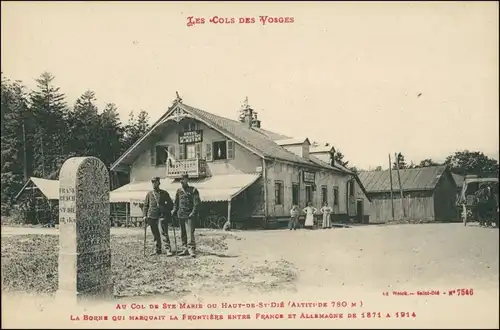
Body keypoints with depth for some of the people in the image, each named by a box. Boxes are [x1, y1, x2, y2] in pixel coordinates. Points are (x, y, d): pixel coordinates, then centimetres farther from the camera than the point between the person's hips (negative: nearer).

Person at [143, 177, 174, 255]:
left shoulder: (164, 193, 6)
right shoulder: (149, 194, 12)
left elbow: (170, 204, 11)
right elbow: (145, 205, 14)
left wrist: (166, 211, -1)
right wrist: (145, 215, 4)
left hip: (162, 216, -3)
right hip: (152, 216, 3)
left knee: (164, 233, -9)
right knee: (155, 234, 9)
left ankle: (168, 250, -9)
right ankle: (158, 250, 18)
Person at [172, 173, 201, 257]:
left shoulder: (193, 190, -1)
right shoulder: (179, 191, 14)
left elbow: (196, 203, -6)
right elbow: (176, 202, 22)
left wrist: (193, 213, -14)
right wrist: (174, 211, 9)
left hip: (190, 215, -6)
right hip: (181, 215, 6)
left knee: (190, 232, -13)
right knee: (183, 234, 10)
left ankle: (191, 249, -14)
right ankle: (185, 249, 19)